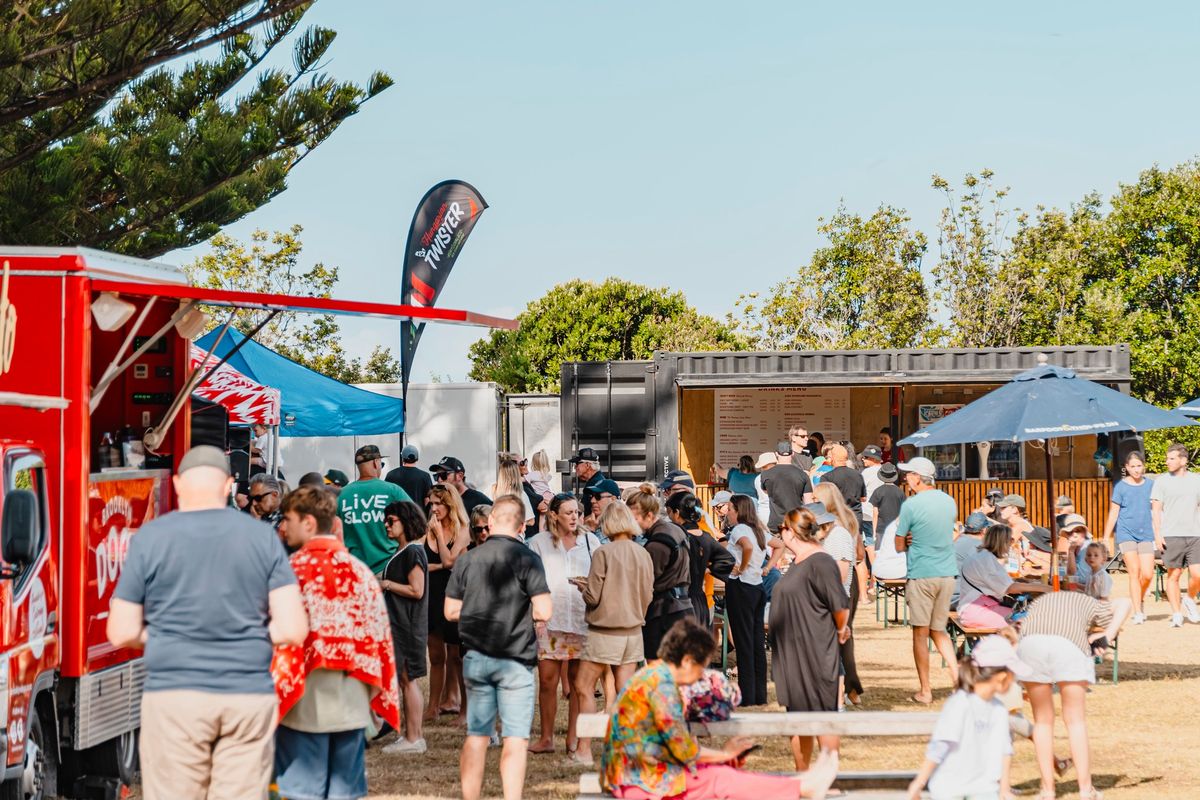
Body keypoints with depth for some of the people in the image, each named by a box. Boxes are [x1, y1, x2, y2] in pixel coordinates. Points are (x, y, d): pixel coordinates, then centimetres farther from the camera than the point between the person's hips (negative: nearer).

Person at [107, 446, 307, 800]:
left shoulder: (149, 537, -1)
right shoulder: (263, 536, 3)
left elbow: (122, 633, 0)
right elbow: (293, 629, -2)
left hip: (174, 695, -1)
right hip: (249, 697, 1)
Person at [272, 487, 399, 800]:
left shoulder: (293, 569, -8)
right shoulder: (361, 572, 6)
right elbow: (379, 640, 8)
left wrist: (274, 694, -2)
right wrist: (376, 697, 15)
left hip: (305, 704, -5)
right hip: (352, 705, 5)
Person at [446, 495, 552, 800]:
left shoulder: (467, 559, 2)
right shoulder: (526, 558, -9)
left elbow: (451, 611, 6)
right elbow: (544, 611, -14)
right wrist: (520, 611, 6)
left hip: (476, 657, 4)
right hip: (515, 660, -4)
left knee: (476, 736, 13)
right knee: (515, 740, -1)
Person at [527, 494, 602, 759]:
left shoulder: (590, 541, 10)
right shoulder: (539, 542, 6)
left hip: (582, 618, 1)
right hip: (549, 618, -1)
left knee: (578, 681, 1)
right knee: (547, 679, -2)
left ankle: (573, 740, 7)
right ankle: (546, 738, 10)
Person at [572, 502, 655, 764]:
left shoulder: (603, 553, -13)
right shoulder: (643, 554, 2)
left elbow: (593, 597, -12)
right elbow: (647, 596, 9)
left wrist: (582, 587, 8)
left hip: (605, 632, -5)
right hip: (633, 631, 5)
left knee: (583, 687, 3)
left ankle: (584, 750, -1)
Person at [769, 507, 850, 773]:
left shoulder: (820, 562, -17)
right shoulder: (797, 562, 13)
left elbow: (840, 606, -19)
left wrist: (841, 630, -4)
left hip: (816, 653, -10)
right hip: (791, 652, 10)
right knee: (797, 713, 14)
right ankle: (801, 773, 23)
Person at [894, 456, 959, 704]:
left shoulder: (910, 505, -11)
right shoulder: (949, 502, 7)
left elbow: (899, 546, -5)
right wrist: (919, 540, 6)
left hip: (921, 575, -5)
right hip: (948, 573, 5)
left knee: (920, 632, 4)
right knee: (938, 630, 16)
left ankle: (925, 690, 6)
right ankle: (956, 675, 2)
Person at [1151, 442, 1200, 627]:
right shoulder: (1161, 481, 4)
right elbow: (1156, 509, 2)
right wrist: (1157, 534, -7)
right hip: (1171, 536, -2)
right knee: (1173, 575, -1)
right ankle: (1176, 614, 7)